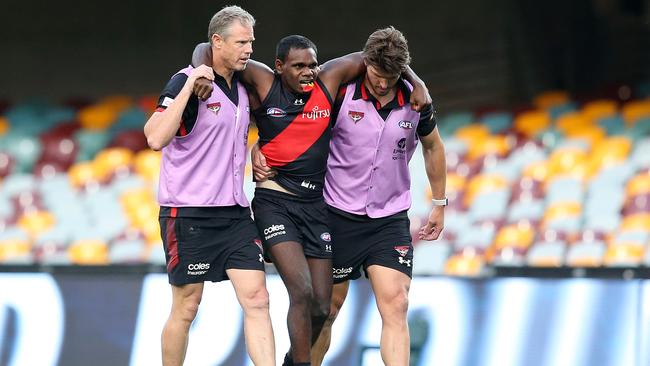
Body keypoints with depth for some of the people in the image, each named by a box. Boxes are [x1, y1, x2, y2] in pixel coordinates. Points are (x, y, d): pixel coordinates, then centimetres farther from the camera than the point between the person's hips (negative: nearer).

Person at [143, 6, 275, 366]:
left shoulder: (242, 86, 13)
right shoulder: (186, 81, -10)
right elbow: (156, 138, -24)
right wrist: (190, 86, -24)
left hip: (234, 212, 6)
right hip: (188, 212, -6)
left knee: (256, 299, -5)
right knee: (186, 308, 1)